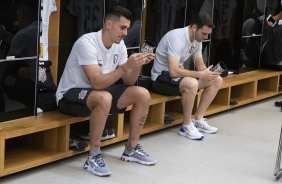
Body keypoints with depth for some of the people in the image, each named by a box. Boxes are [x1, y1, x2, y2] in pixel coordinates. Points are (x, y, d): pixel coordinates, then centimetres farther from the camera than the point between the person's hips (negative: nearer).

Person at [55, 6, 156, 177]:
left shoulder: (119, 45, -1)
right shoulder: (87, 43, -24)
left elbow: (128, 82, 2)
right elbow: (97, 83, -33)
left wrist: (138, 64, -17)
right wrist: (126, 66, -37)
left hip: (99, 91, 8)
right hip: (71, 95, -8)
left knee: (143, 94, -6)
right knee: (104, 98, -40)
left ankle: (131, 149, 7)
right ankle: (94, 157, -25)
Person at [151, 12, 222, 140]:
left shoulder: (197, 40, 1)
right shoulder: (177, 38, -27)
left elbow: (200, 65, 10)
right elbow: (174, 71, -34)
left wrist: (209, 72, -14)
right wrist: (201, 74, -31)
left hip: (178, 74, 9)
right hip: (161, 77, -9)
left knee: (217, 80, 1)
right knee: (191, 84, -38)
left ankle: (198, 120, 4)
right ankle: (187, 127, -19)